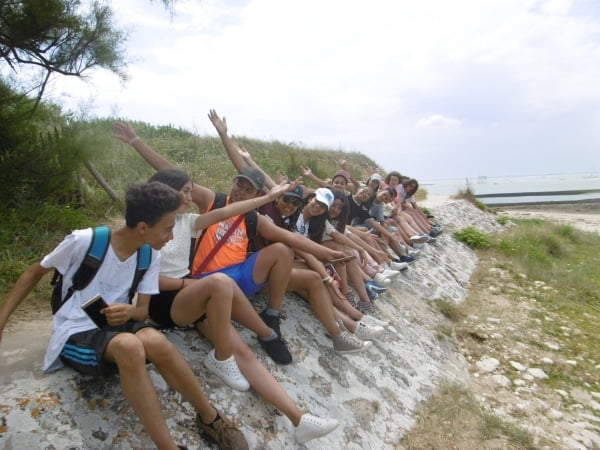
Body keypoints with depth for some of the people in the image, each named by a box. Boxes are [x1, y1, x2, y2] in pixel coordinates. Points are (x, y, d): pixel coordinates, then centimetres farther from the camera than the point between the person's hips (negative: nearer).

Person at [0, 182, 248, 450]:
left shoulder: (151, 255, -3)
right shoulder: (84, 241, -16)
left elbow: (144, 310, 1)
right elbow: (35, 272, 1)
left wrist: (130, 312, -23)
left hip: (115, 327, 3)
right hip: (75, 335, -3)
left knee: (154, 341, -34)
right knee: (129, 345, -38)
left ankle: (210, 418, -17)